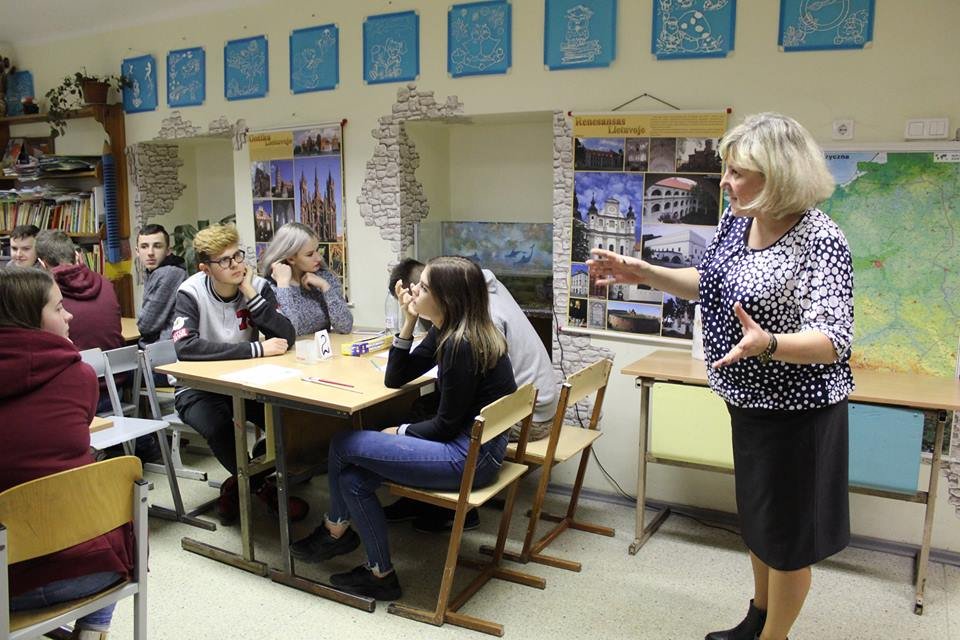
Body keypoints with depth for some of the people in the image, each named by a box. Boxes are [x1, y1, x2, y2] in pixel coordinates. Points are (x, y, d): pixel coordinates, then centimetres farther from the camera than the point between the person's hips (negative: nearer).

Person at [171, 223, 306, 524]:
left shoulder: (258, 286, -7)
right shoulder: (191, 292, -16)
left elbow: (286, 337, -18)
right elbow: (185, 346, -33)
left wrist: (250, 293, -24)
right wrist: (256, 349, -35)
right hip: (198, 388, -3)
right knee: (219, 426, -34)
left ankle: (238, 485, 4)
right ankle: (264, 490, -6)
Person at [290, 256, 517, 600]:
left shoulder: (461, 345, -22)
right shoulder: (444, 332, 7)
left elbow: (447, 424, -16)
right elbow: (395, 378, 9)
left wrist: (400, 431, 0)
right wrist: (408, 323, 0)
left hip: (470, 456, -10)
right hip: (472, 445, 10)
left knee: (344, 444, -3)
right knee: (353, 477, 4)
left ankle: (336, 529, 22)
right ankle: (379, 572, 16)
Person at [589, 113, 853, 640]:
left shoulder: (820, 240, -24)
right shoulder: (737, 219, -1)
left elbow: (833, 340, -29)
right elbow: (709, 282, 14)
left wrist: (767, 343, -47)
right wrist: (643, 273, 3)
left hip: (796, 409, -8)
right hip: (750, 399, 8)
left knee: (785, 529, 10)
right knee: (757, 517, 25)